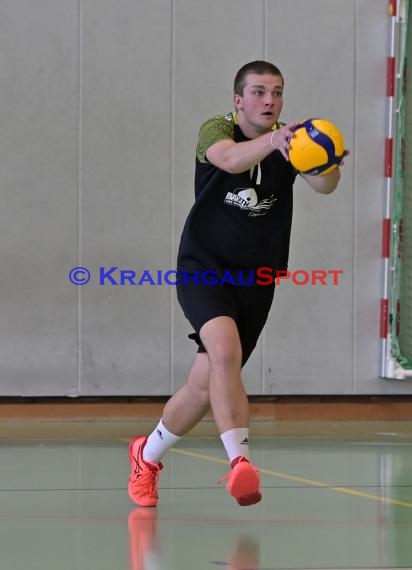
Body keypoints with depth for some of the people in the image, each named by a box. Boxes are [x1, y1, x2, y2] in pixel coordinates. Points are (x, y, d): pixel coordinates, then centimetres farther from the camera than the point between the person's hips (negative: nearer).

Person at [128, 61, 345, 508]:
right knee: (225, 352, -31)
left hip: (255, 282, 4)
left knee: (205, 386, 10)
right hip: (203, 270, -4)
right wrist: (272, 140, -56)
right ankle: (240, 462, -35)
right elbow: (230, 159, -36)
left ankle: (147, 455, 34)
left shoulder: (290, 143, -4)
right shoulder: (216, 131, -11)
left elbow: (325, 185, -23)